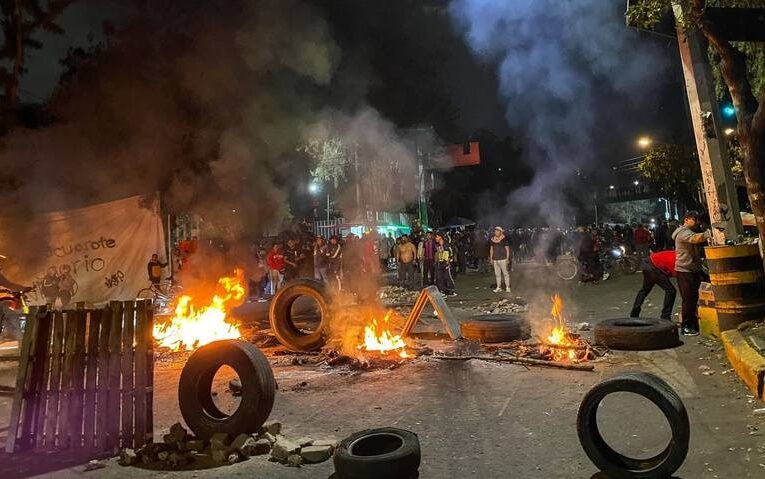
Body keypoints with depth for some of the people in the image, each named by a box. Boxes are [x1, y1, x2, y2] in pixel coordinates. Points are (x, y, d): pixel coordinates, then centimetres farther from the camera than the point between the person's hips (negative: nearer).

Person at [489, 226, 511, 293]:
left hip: (503, 259, -5)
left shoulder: (504, 239, -6)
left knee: (505, 273, -3)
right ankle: (498, 287, 13)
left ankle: (507, 287, 2)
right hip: (495, 259, 5)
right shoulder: (492, 240, 8)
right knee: (497, 274, 7)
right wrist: (491, 258, 12)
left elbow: (507, 249, -4)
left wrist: (507, 259, -8)